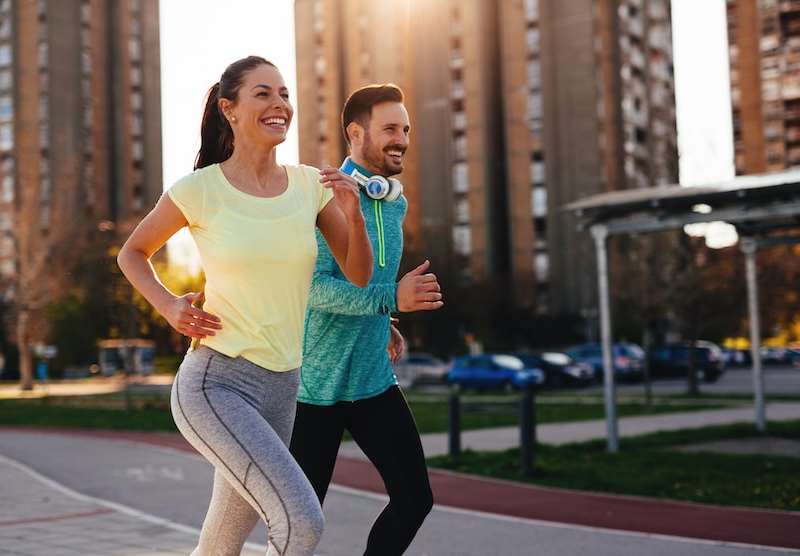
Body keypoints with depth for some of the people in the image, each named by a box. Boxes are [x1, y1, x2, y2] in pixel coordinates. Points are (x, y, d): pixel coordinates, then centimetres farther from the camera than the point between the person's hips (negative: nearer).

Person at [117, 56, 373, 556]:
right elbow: (132, 254, 9)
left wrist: (353, 215, -11)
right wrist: (169, 307, -8)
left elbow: (359, 275, 6)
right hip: (214, 383, -5)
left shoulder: (311, 184, 3)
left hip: (280, 387, 5)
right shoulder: (200, 190, -7)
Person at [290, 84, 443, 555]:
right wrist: (391, 298, -35)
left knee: (415, 498, 1)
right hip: (317, 384, -6)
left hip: (374, 380, 6)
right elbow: (314, 286, -25)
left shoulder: (397, 205, 9)